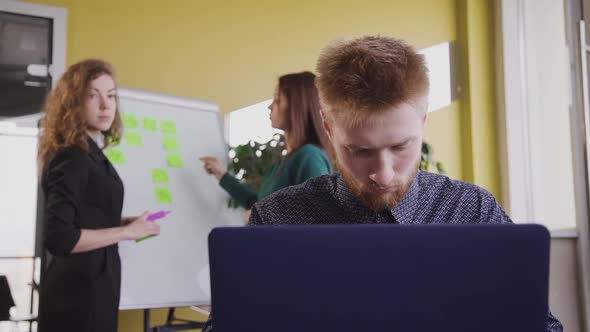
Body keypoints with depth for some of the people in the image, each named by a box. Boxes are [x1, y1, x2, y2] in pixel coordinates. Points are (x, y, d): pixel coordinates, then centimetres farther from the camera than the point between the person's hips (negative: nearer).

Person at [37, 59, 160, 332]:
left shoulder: (90, 154, 8)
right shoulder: (72, 158, -18)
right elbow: (57, 237, -25)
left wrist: (124, 222, 6)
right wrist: (125, 232, -19)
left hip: (91, 281, 9)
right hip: (80, 287, -9)